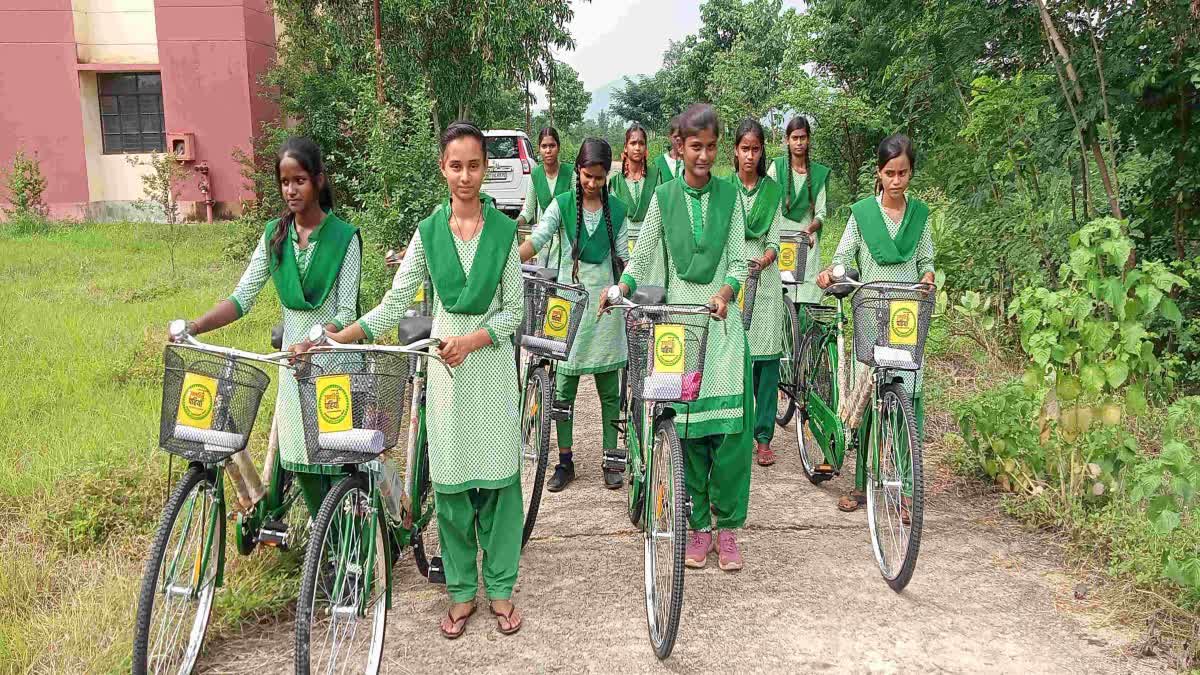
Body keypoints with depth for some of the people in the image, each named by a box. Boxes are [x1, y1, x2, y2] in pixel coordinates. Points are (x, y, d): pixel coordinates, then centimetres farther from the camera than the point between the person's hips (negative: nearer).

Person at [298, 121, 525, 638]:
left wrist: (472, 341, -17)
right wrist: (336, 339, -10)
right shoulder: (428, 232, 2)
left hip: (491, 359, -1)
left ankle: (500, 587, 18)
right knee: (450, 478, 6)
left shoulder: (503, 230, -2)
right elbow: (394, 304, 0)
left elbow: (513, 310, -1)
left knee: (498, 474, 3)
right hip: (446, 366, 1)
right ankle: (462, 590, 20)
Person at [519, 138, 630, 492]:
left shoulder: (617, 210, 5)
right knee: (563, 388, 3)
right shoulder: (562, 204, -1)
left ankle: (611, 459, 18)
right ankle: (565, 461, 15)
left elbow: (623, 257, 8)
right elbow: (536, 241, -13)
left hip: (604, 301, 1)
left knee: (609, 389, 6)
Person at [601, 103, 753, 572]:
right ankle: (697, 525, 15)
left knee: (731, 423, -5)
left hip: (721, 317, 0)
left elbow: (738, 260, 4)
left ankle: (727, 525, 10)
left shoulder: (729, 195, 7)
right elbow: (640, 257, 7)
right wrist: (620, 288, -13)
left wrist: (725, 293, -16)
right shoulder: (664, 197, 7)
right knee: (686, 423, 1)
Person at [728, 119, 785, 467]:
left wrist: (762, 261, -19)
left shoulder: (773, 190, 9)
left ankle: (763, 437, 6)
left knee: (767, 357, -1)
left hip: (764, 277, 1)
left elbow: (774, 239, 3)